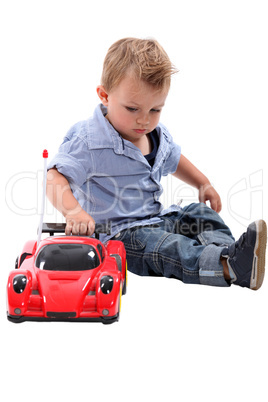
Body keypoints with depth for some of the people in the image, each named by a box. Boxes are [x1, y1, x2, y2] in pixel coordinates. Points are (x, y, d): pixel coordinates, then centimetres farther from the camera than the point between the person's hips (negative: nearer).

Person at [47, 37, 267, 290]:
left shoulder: (158, 135, 7)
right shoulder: (89, 141, -19)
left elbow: (173, 159, 29)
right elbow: (55, 177, -27)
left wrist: (203, 184, 22)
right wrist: (73, 211, -44)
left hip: (156, 219, 9)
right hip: (117, 234, -9)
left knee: (200, 213, -2)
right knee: (157, 245, -34)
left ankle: (225, 250, -29)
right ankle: (229, 265, -54)